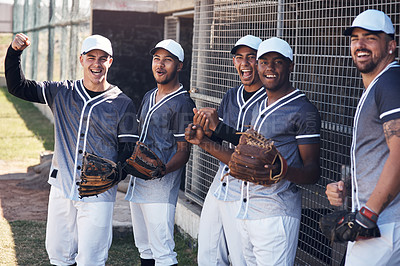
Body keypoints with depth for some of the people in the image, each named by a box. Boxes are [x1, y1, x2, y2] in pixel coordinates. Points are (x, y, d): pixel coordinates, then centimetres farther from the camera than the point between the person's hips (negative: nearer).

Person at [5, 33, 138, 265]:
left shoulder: (122, 104, -1)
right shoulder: (62, 93, 7)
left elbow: (129, 151, -1)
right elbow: (18, 87, 9)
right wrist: (14, 52, -6)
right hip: (62, 186, 3)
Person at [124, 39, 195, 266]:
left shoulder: (182, 103, -10)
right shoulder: (149, 97, 15)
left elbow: (183, 152, -13)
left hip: (161, 184, -8)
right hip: (137, 179, 9)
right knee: (144, 247, 16)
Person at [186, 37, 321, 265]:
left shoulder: (303, 110, -6)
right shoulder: (259, 108, 20)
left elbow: (313, 172, -10)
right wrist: (204, 142, 15)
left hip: (276, 214, -8)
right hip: (246, 211, 8)